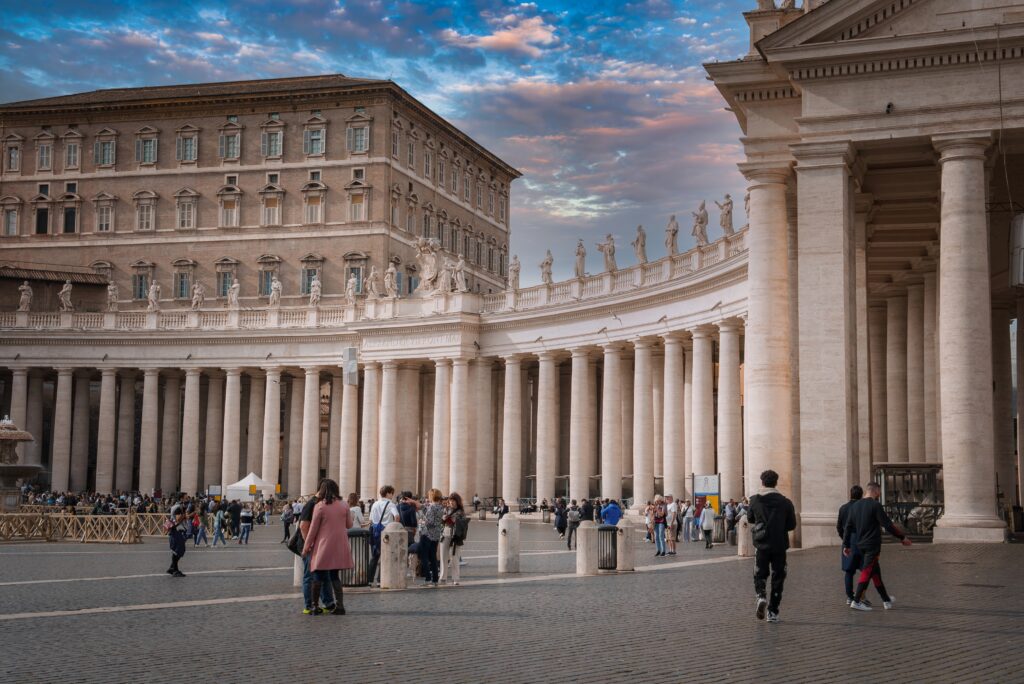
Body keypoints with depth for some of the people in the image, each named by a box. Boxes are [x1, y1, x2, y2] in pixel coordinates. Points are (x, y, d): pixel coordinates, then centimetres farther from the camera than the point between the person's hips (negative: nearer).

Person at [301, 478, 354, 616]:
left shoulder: (319, 506, -9)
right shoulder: (344, 505, 1)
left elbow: (313, 529, -5)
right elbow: (349, 524, 10)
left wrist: (306, 548, 3)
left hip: (323, 545, -4)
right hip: (339, 546, 4)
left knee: (318, 576, 7)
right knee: (334, 575, 13)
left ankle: (314, 606, 8)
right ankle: (339, 605, 7)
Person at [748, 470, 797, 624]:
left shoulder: (754, 500, -5)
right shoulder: (785, 502, -6)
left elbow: (751, 519, 10)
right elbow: (792, 525, 0)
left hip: (761, 544, 0)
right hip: (779, 545, 0)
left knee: (760, 574, 14)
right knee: (778, 577, 9)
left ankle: (761, 596, -16)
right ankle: (772, 612, 8)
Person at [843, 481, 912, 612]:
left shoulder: (854, 506, 9)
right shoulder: (875, 506, -12)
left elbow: (848, 527, 10)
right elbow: (888, 525, -13)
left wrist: (846, 545, 14)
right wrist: (902, 537, -5)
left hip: (860, 545, 7)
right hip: (873, 545, -7)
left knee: (875, 573, 16)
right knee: (867, 572, -5)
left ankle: (886, 600, 26)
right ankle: (856, 601, -10)